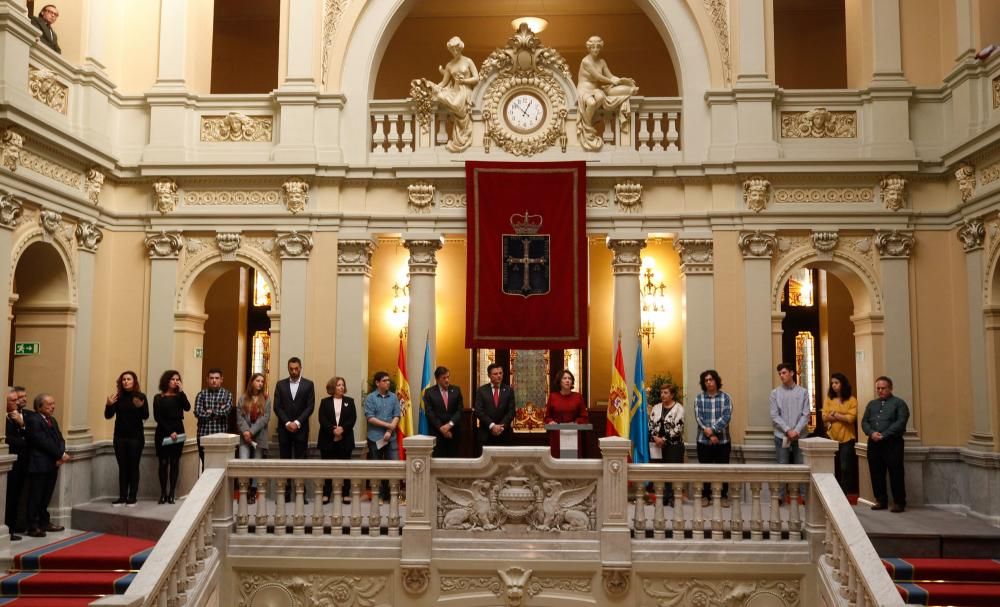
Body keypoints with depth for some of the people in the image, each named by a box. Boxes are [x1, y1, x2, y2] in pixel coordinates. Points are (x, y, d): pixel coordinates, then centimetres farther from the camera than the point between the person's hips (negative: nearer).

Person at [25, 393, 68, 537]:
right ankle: (33, 526, 3)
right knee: (35, 497, -2)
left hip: (53, 464, 8)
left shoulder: (52, 420, 17)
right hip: (39, 465, -8)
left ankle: (44, 522, 23)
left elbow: (59, 439, 12)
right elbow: (43, 442, -17)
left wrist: (62, 454, -7)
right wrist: (61, 454, -14)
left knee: (46, 496, 14)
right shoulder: (33, 421, -11)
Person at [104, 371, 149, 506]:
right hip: (120, 437, 3)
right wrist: (108, 405, -20)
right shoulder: (118, 397, 2)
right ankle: (122, 496, 11)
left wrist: (141, 406, -31)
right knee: (122, 467, 6)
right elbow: (108, 416, -1)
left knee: (133, 467, 1)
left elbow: (146, 416, -11)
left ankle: (132, 497, 6)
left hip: (135, 437, -3)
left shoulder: (141, 396, -4)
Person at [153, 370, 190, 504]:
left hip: (178, 432, 2)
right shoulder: (158, 398, 5)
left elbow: (187, 408, -9)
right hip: (163, 433, -1)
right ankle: (163, 493, 4)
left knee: (174, 463, 1)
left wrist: (181, 391, -10)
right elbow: (157, 417, -4)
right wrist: (169, 431, -12)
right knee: (163, 463, -2)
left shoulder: (179, 396, 10)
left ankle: (171, 494, 3)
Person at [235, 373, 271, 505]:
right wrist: (245, 431, -17)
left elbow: (265, 417, -6)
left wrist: (252, 431, -14)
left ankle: (253, 491, 12)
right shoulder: (243, 398, 7)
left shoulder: (266, 399, 4)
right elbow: (239, 417, 0)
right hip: (245, 436, 0)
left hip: (259, 436, 0)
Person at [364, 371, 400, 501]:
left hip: (391, 438, 2)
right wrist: (388, 425, -10)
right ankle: (378, 495, 14)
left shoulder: (394, 398, 7)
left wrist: (389, 432, -11)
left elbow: (396, 416, 1)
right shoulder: (370, 398, 0)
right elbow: (370, 418, -8)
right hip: (375, 438, -2)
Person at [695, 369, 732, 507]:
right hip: (704, 440, 1)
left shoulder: (725, 397, 1)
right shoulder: (699, 398, 3)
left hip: (723, 440, -1)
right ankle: (705, 495, 17)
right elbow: (698, 417, -5)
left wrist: (712, 430, -19)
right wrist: (709, 434, -15)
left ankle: (724, 496, 17)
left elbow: (727, 417, -10)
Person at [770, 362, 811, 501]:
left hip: (800, 436, 0)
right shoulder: (775, 393, 4)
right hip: (781, 436, 0)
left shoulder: (803, 392, 5)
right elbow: (774, 416, -2)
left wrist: (796, 431, -13)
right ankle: (779, 497, 6)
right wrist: (788, 430, -12)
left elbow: (806, 415, -1)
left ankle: (805, 496, 8)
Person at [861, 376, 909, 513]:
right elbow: (864, 422, 12)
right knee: (876, 473, 6)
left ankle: (899, 502, 3)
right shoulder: (872, 404, 19)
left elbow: (901, 422, -10)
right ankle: (881, 500, 15)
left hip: (892, 443, -5)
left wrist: (884, 435, -16)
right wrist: (872, 433, -9)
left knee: (895, 473, -5)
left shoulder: (899, 403, 2)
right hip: (874, 443, 5)